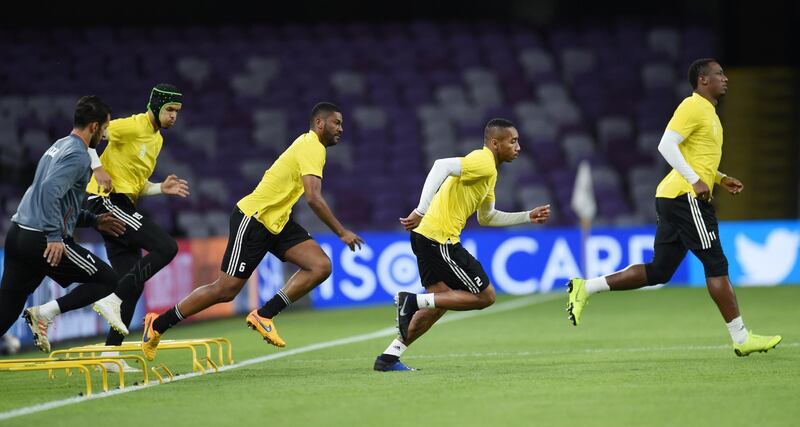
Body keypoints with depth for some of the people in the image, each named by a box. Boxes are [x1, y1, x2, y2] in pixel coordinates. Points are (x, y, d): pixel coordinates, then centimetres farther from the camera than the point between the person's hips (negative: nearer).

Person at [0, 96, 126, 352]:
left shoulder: (59, 147, 21)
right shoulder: (78, 155, -9)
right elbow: (50, 191, -24)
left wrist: (94, 221, 27)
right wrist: (55, 237, -24)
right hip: (42, 241, -9)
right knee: (107, 280, 3)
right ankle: (44, 313, -9)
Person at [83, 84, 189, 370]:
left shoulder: (157, 139, 20)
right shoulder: (133, 126, -10)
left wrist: (162, 188, 8)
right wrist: (98, 168, -22)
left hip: (120, 206, 10)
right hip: (107, 201, -10)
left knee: (132, 284, 6)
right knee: (166, 247, -19)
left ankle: (111, 352, 8)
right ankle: (112, 301, -17)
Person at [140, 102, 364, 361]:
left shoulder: (310, 145, 14)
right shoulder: (311, 148, -17)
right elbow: (313, 198, -27)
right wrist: (342, 233, -22)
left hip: (277, 221, 9)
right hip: (253, 219, -9)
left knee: (321, 266, -9)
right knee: (226, 290, -6)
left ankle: (263, 316, -7)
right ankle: (157, 325, 8)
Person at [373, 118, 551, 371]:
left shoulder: (488, 171, 22)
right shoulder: (483, 162, -11)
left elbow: (486, 217, 31)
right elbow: (442, 166, -27)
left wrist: (528, 217, 26)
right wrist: (421, 211, -33)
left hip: (427, 237, 10)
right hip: (440, 239, -10)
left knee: (440, 301, 16)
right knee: (485, 296, -4)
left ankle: (390, 357, 14)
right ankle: (414, 301, -10)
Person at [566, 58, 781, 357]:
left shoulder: (707, 112, 22)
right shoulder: (693, 107, -9)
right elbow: (666, 145, -18)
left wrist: (721, 179, 17)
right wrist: (696, 180, -21)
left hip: (673, 198, 10)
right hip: (686, 197, -10)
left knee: (658, 271, 7)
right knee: (716, 265, -7)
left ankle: (586, 288, 7)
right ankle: (741, 338, -4)